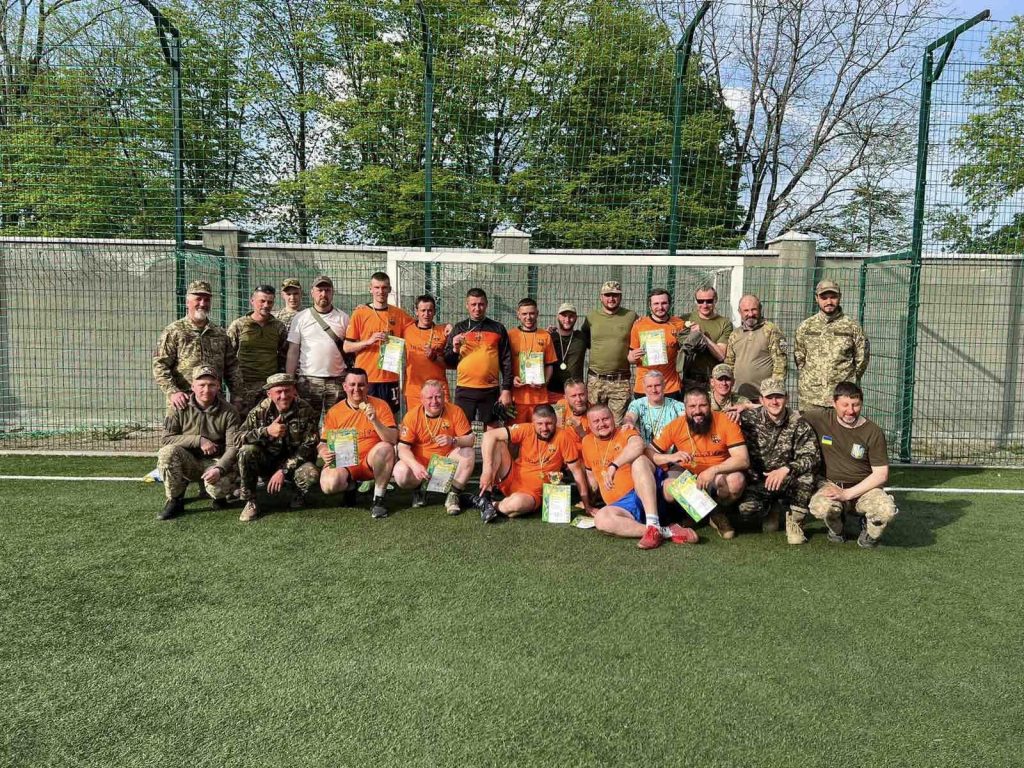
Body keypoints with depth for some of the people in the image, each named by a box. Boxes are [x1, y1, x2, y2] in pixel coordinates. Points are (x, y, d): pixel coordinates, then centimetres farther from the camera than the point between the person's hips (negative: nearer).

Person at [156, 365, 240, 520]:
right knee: (167, 452, -29)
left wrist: (219, 469, -31)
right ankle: (174, 500, -7)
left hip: (215, 462, -2)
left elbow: (234, 447, -14)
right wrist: (198, 440, -20)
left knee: (221, 484, -33)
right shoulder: (179, 408, -5)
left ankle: (219, 495, 9)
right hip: (187, 462, 2)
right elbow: (165, 440, -11)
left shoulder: (228, 412, -8)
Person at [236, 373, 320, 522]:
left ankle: (298, 495, 6)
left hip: (294, 462, -1)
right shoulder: (260, 411, -7)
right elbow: (239, 439, -16)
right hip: (266, 461, 2)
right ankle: (250, 502, -12)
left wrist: (283, 471, -22)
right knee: (246, 451, -28)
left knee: (311, 474, -33)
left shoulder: (306, 411, -11)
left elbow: (308, 447, -14)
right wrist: (266, 431, -34)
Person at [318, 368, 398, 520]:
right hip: (343, 463, 1)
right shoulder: (334, 412, 1)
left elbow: (393, 440, -12)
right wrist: (325, 454, -17)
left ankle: (378, 500, -15)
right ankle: (352, 485, 11)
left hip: (371, 461, -1)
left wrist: (375, 421, -27)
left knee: (385, 448, -32)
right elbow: (323, 443, 7)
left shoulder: (380, 406, -3)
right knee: (328, 485, -29)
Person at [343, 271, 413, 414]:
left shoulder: (399, 314, 6)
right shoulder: (360, 313, 1)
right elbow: (347, 347, 1)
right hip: (366, 379, -2)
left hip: (391, 379, 2)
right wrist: (369, 341, -15)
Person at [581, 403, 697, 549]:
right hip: (622, 505, 3)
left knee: (638, 459, -33)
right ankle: (666, 532, -32)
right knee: (601, 519, -32)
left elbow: (638, 445, -21)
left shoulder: (624, 432, 4)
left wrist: (614, 465, -31)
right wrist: (587, 502, 21)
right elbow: (590, 473, 31)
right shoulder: (587, 442, 18)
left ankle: (653, 526, -43)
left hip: (646, 493, -3)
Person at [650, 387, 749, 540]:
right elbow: (649, 453, -9)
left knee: (736, 481, -33)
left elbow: (743, 460, -23)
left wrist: (713, 470, -37)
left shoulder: (726, 422, -16)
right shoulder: (676, 426, -10)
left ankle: (717, 513, 1)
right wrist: (671, 457, -30)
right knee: (668, 490, -30)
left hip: (719, 474, -1)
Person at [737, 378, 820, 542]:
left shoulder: (798, 423, -8)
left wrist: (786, 469, -31)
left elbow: (813, 456, -17)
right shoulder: (750, 418, -7)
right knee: (747, 509, -27)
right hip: (758, 481, 0)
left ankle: (795, 522, -8)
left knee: (806, 473, -32)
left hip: (788, 481, 0)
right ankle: (770, 509, 13)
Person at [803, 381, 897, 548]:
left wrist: (847, 494, -18)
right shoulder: (820, 420, -5)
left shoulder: (873, 432, -7)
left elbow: (881, 474, -8)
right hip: (831, 483, 0)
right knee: (820, 507, -35)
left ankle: (869, 531, 7)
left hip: (864, 487, 0)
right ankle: (836, 529, 5)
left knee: (887, 510, -32)